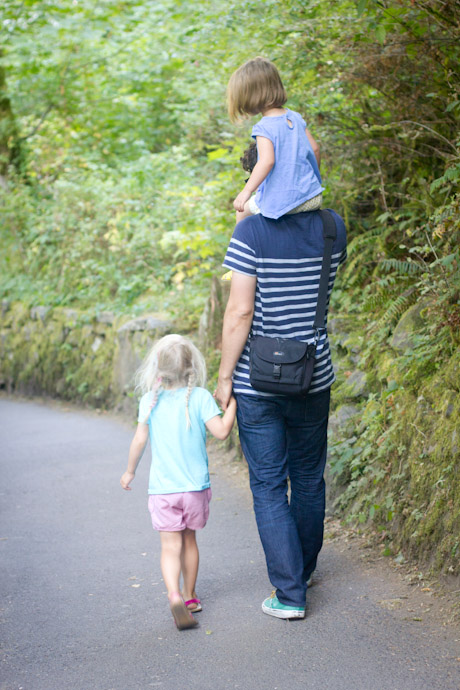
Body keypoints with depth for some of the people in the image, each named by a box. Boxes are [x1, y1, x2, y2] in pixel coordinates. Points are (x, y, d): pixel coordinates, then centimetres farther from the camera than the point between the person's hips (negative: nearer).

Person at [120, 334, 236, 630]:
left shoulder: (150, 401, -3)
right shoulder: (200, 397, -9)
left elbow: (139, 440, 0)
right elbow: (221, 431, -15)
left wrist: (130, 471, 14)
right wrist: (232, 402, -3)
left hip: (163, 489, 0)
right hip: (196, 486, 0)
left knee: (171, 547, -2)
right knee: (189, 541, 18)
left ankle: (175, 597, -23)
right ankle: (190, 596, 31)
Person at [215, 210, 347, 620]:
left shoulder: (252, 230, -14)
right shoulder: (333, 227, -2)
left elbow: (240, 312, -17)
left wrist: (224, 377, -7)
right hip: (315, 380, 4)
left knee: (268, 486, 4)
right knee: (309, 478, 19)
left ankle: (290, 594, 3)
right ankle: (304, 570, 36)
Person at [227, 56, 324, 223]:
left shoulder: (264, 128, -14)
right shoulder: (295, 117, 7)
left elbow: (267, 161, -27)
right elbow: (314, 148, 11)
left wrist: (246, 191, -30)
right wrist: (314, 177, 27)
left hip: (281, 202, -7)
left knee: (243, 210, 16)